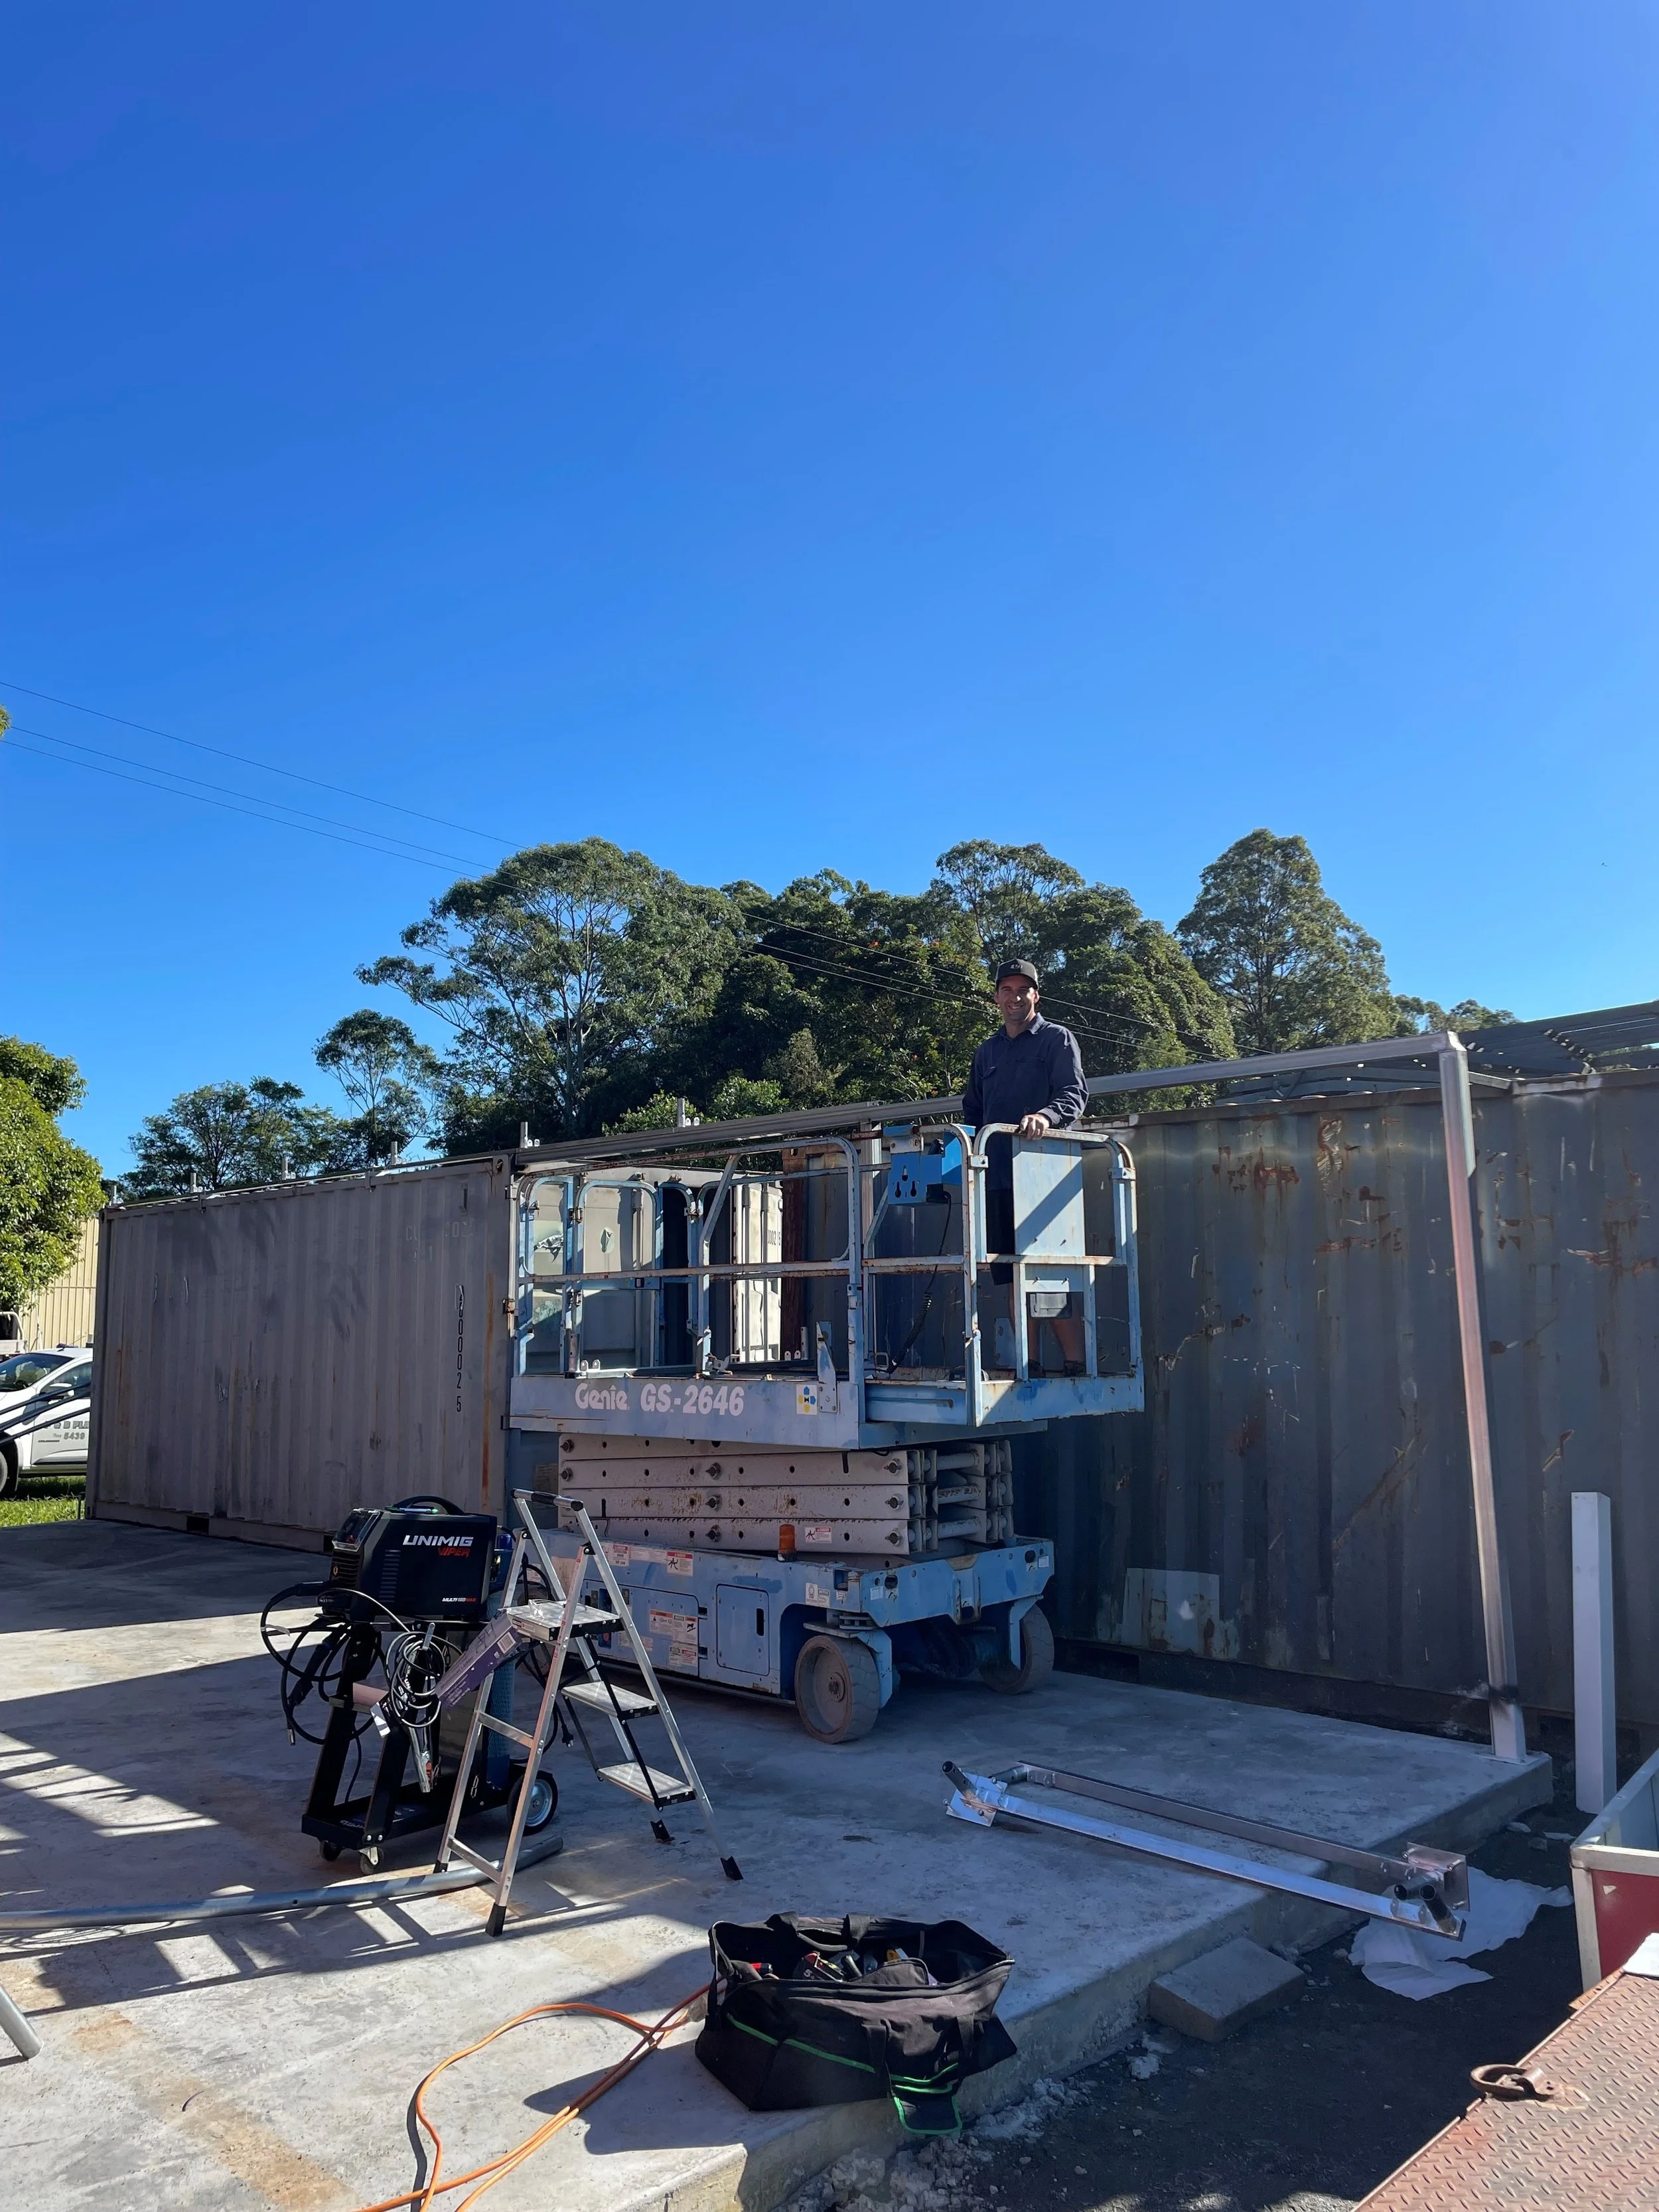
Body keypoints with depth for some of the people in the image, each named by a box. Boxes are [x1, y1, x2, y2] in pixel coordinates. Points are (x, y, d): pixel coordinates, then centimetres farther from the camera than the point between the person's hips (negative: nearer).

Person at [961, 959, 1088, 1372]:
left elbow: (1074, 1093, -8)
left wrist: (1046, 1115, -28)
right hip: (998, 1175, 6)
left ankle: (1075, 1360, -10)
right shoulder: (987, 1052, 23)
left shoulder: (1057, 1039, 5)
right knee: (1013, 1273, 5)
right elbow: (972, 1109, 27)